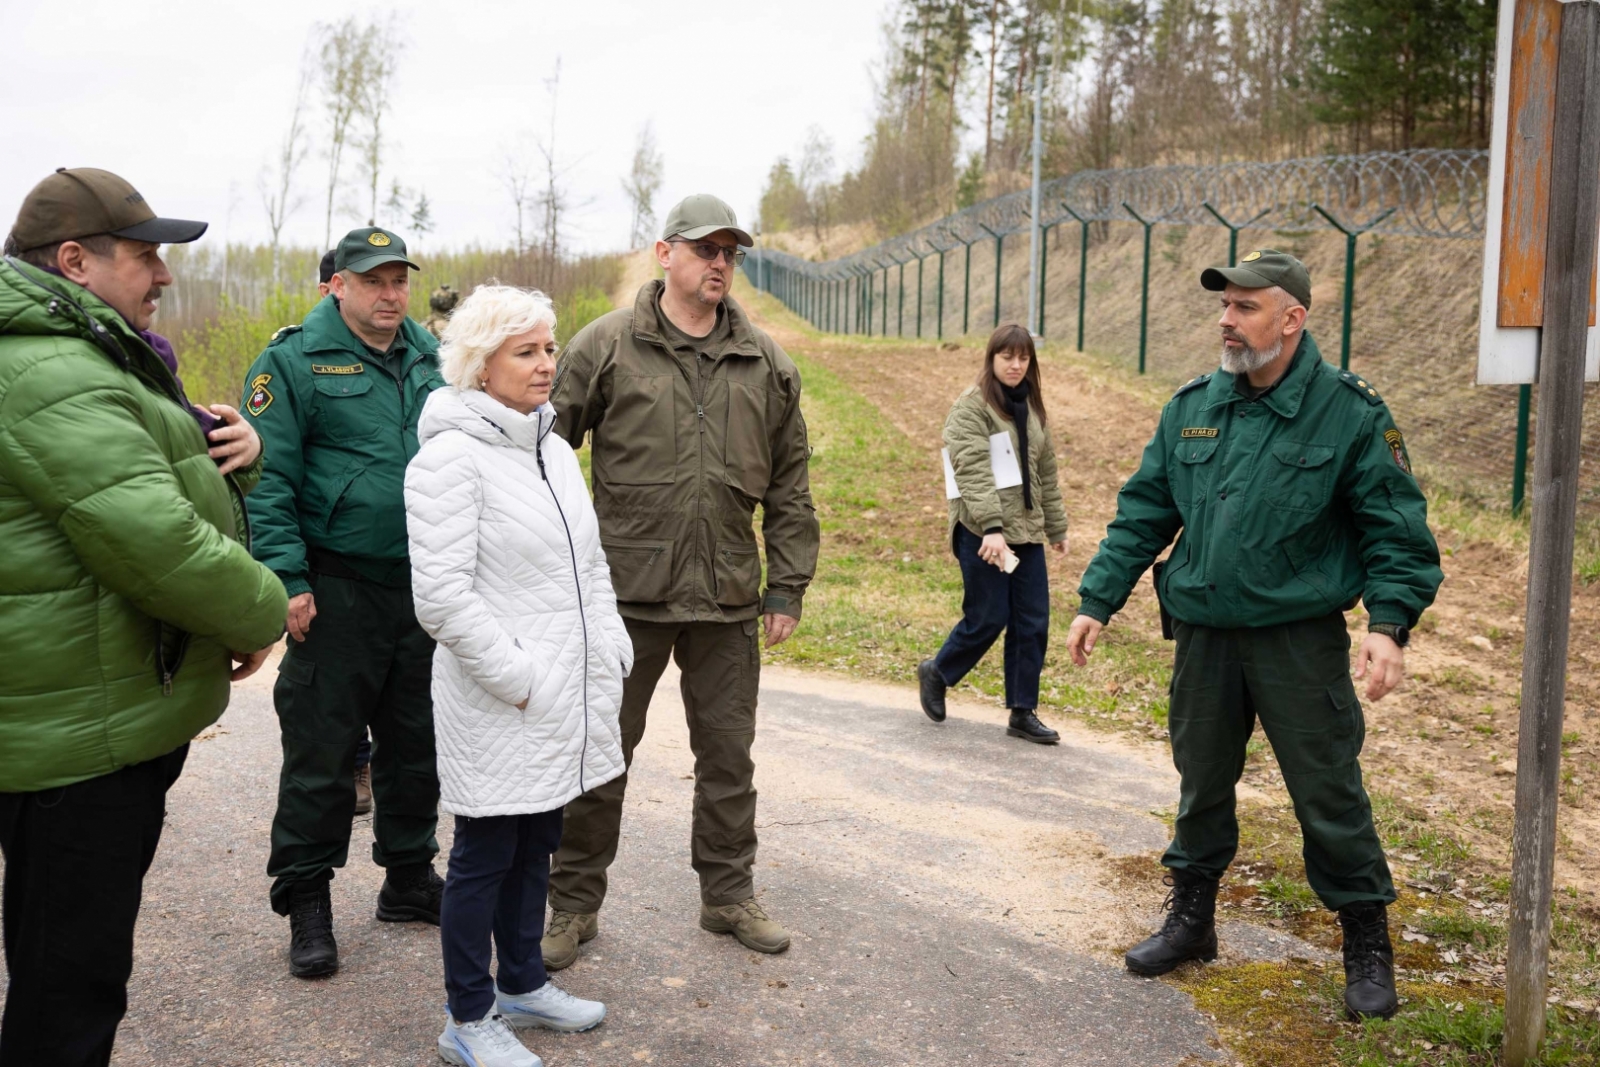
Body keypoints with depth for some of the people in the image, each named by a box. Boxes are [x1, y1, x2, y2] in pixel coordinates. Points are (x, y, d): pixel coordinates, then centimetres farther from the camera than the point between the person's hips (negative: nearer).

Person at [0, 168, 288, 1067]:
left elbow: (143, 479, 24)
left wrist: (239, 454, 1)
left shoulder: (84, 359, 16)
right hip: (79, 728, -11)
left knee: (72, 957, 24)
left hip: (115, 712, 11)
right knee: (73, 970, 2)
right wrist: (260, 613, -12)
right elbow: (154, 543, -29)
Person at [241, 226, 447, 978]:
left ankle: (410, 880, 30)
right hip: (339, 591, -5)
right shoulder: (294, 361, -6)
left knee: (416, 745, 15)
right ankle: (305, 901, 15)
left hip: (425, 586, 5)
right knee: (321, 753, 1)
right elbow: (268, 480, -11)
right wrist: (288, 581, -17)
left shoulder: (431, 359, 11)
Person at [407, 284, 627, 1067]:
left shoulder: (554, 450, 13)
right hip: (499, 710, -8)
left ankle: (522, 985, 36)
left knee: (536, 844, 19)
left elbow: (590, 564, 20)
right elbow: (441, 593, -21)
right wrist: (516, 678, -18)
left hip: (566, 700, 8)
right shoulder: (452, 457, -15)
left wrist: (611, 652, 11)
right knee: (485, 856, 5)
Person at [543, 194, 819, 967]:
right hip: (624, 591, -3)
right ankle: (574, 903, 22)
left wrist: (787, 585, 7)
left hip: (726, 598, 3)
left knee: (728, 752, 13)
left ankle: (728, 895, 30)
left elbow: (789, 486, 11)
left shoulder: (765, 365, 7)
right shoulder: (606, 346, -3)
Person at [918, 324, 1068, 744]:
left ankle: (1023, 712, 15)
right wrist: (992, 527, -30)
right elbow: (974, 473, -20)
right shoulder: (972, 406, -9)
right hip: (983, 533, -7)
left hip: (1026, 531, 7)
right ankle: (936, 673, 24)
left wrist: (1056, 526, 21)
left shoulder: (1030, 407, 15)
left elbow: (1046, 472, 21)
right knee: (987, 619, -2)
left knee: (1033, 622, 5)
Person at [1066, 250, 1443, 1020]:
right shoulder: (1192, 408, 5)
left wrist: (1389, 624, -19)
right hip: (1203, 637, 4)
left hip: (1301, 641, -4)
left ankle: (1367, 947, 20)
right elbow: (1141, 515, 9)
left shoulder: (1349, 414, -7)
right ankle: (1191, 920, 32)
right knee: (1201, 783, 15)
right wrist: (1098, 601, 4)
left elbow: (1396, 531, -6)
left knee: (1329, 794, 2)